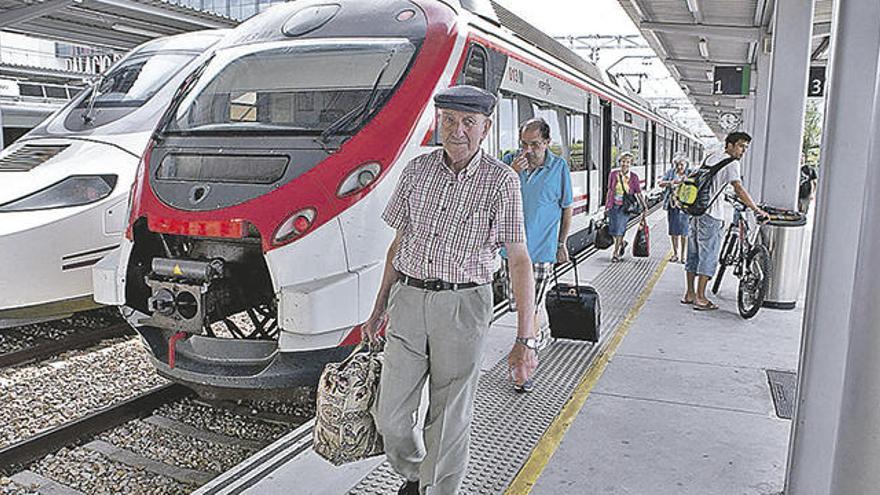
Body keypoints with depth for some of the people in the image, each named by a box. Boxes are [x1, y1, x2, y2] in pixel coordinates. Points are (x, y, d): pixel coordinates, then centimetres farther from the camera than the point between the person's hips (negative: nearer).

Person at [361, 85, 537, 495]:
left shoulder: (500, 180, -7)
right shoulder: (417, 170, 5)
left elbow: (519, 260, -9)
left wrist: (525, 340, -14)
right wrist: (379, 309, 15)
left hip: (462, 306, -4)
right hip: (408, 299, 4)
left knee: (449, 418, 7)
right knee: (391, 412, 10)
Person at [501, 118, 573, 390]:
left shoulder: (559, 166, -4)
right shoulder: (509, 161, 0)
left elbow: (567, 208, 7)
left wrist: (561, 242, 13)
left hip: (541, 248, -4)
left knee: (531, 308, -5)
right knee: (518, 302, 17)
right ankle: (543, 334, 47)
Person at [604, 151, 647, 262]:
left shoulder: (633, 177, -3)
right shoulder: (613, 174, 2)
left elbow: (639, 194, 3)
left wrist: (644, 208, 1)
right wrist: (606, 207, 11)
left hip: (625, 207, -3)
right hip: (613, 206, 3)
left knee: (619, 230, -8)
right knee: (612, 230, 7)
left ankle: (616, 253, 8)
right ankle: (622, 244, 37)